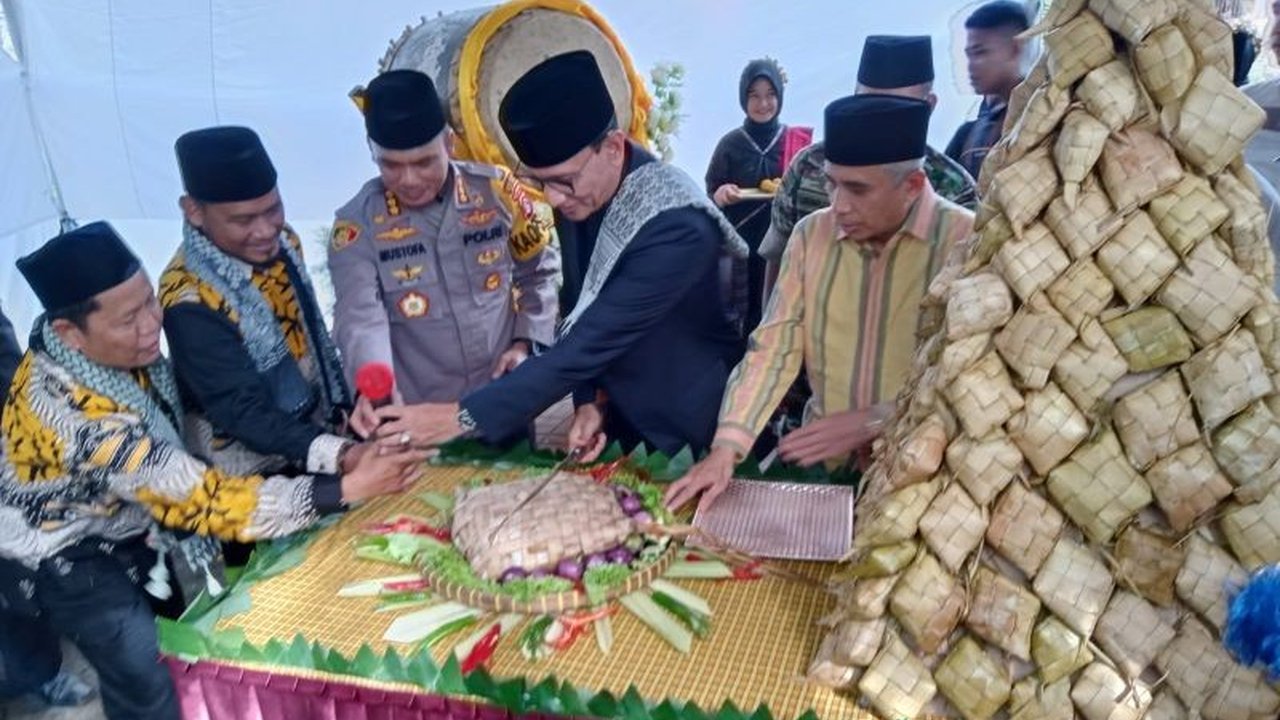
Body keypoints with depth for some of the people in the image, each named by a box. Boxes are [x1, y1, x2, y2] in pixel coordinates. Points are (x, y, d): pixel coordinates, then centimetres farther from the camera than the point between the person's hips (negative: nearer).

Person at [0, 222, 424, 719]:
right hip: (67, 556, -7)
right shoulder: (80, 416, -38)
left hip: (123, 517, 7)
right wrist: (349, 488, -39)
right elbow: (203, 499, -36)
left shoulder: (122, 346, -16)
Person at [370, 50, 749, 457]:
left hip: (691, 436, -6)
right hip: (623, 420, 6)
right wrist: (589, 399, -7)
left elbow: (590, 343, -30)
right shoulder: (579, 195, -8)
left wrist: (466, 416, -27)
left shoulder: (676, 228, -31)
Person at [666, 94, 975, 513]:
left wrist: (874, 421, -17)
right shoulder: (811, 233, 3)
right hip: (822, 465, 3)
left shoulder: (967, 241, -12)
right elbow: (774, 348, 0)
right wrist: (726, 447, -10)